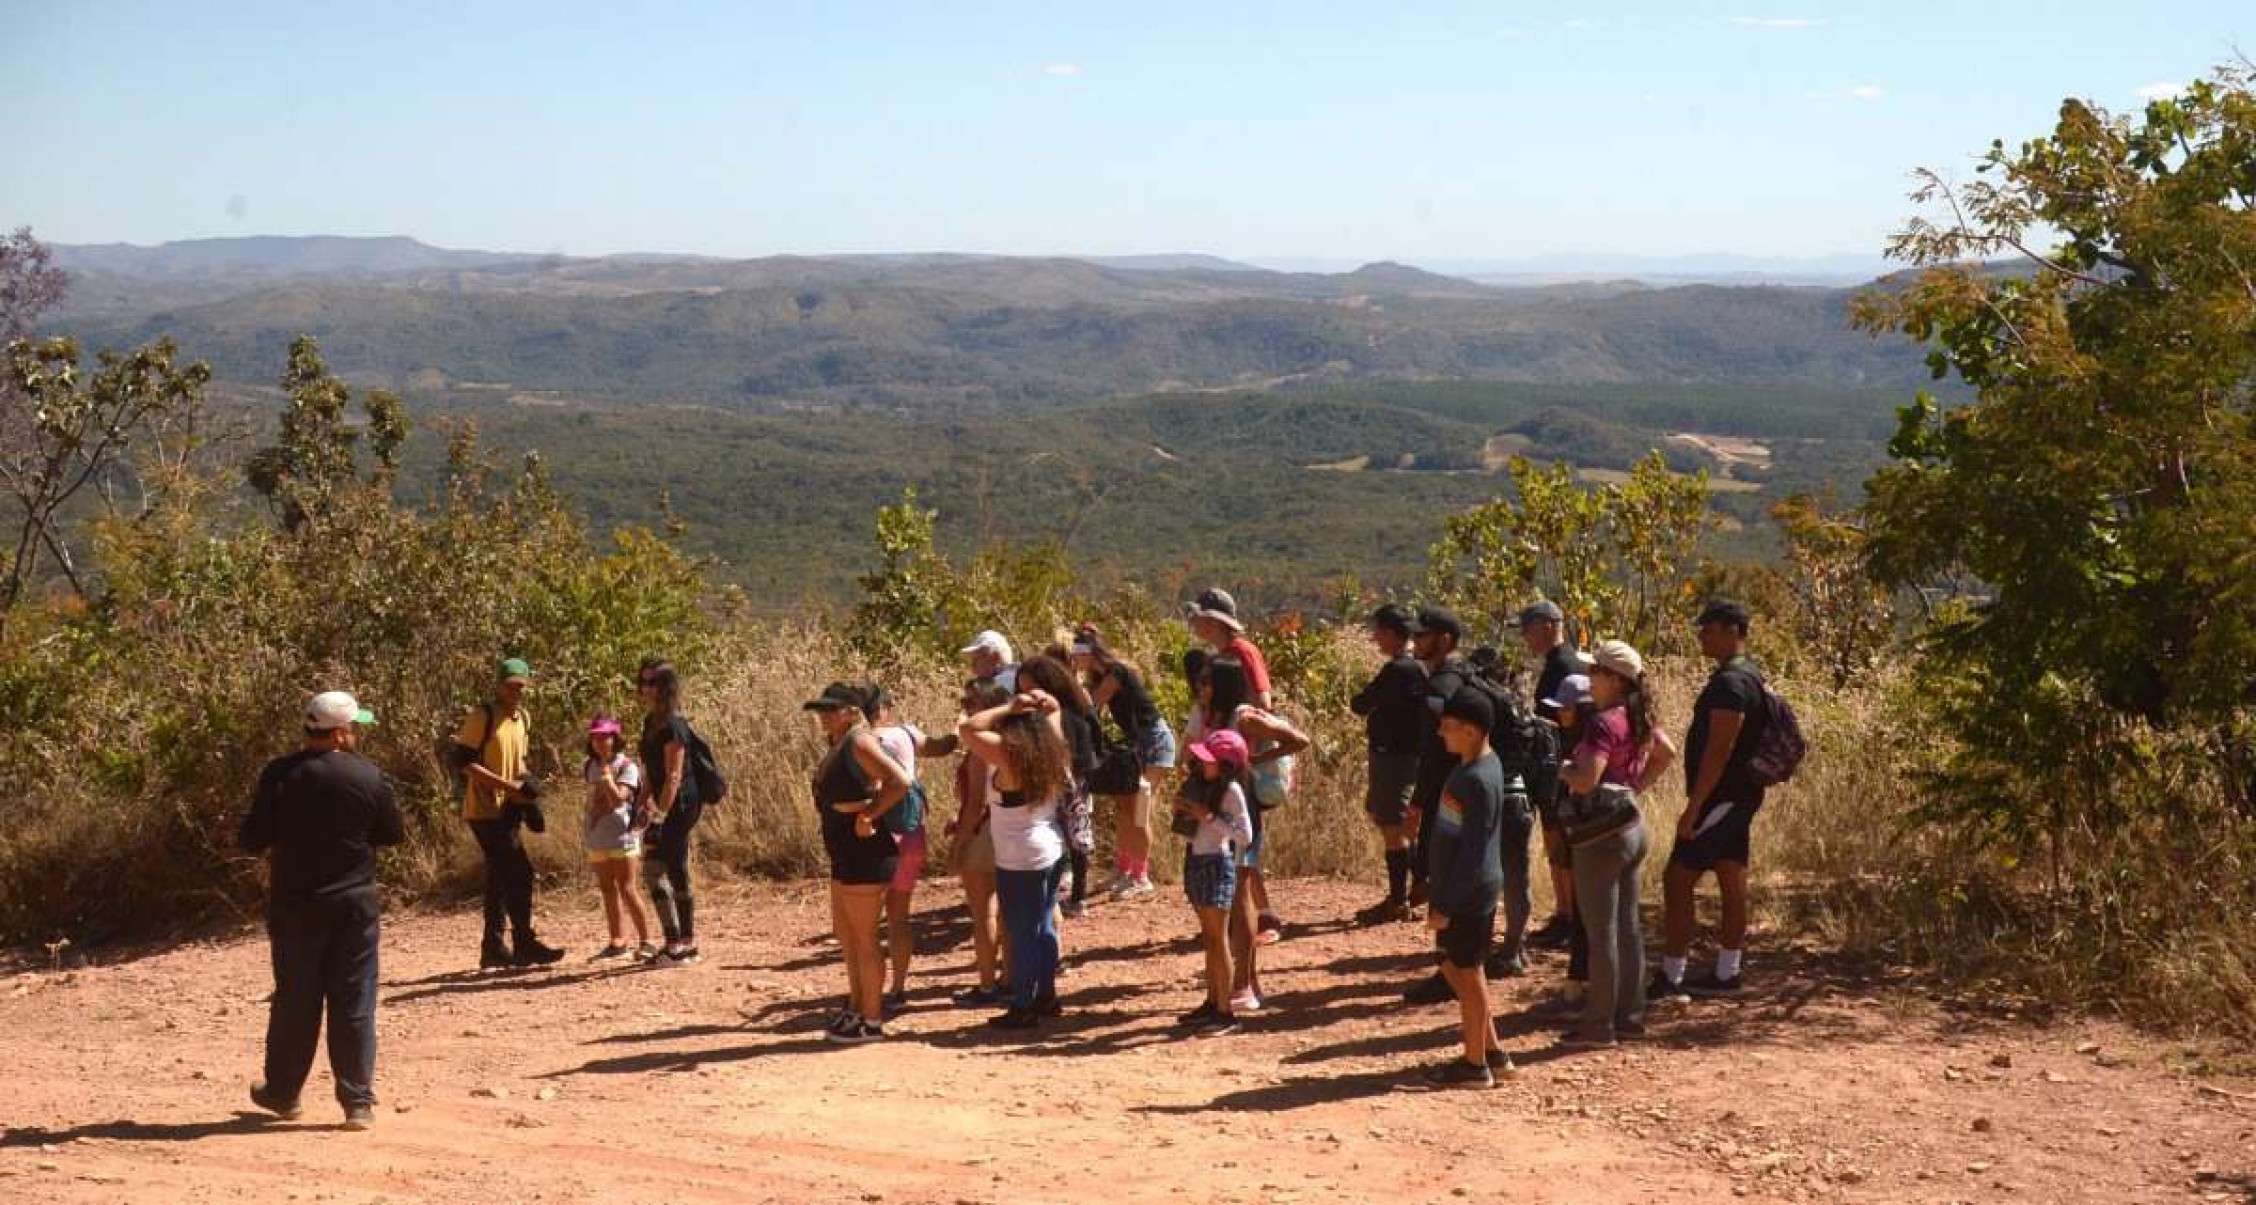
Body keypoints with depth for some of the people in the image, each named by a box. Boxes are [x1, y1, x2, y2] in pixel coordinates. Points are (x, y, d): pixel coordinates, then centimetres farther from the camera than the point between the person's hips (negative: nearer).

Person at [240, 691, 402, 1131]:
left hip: (295, 907, 1)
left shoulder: (279, 775, -7)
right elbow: (394, 834, 4)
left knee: (295, 1000, 13)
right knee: (354, 1003, 4)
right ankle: (358, 1102, 3)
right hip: (354, 903, -1)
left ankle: (283, 1092, 26)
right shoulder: (369, 777, -7)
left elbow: (253, 839, -7)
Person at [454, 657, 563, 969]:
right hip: (485, 809, -8)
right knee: (519, 873, -12)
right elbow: (463, 760, -17)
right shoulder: (483, 716, -12)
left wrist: (526, 786, 5)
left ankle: (493, 948, 17)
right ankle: (524, 944, -8)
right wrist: (506, 784, -20)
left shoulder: (523, 718, 13)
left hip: (508, 810, 8)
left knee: (501, 878, 11)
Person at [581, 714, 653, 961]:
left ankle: (646, 941, -3)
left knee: (626, 890, -9)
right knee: (607, 890, 12)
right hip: (596, 839, 7)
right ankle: (617, 943, 21)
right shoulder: (589, 767, 10)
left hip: (622, 836, -7)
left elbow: (618, 798, -21)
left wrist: (606, 773, -21)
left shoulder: (626, 766, -9)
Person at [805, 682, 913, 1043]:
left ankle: (872, 1020, 9)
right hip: (845, 854, 10)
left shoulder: (859, 742, -16)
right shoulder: (836, 747, 12)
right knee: (844, 933, 20)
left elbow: (900, 782, -28)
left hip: (866, 852, -10)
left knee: (863, 938, -1)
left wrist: (868, 815, -20)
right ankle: (855, 1009, 33)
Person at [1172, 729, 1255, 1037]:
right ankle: (1211, 1003, 21)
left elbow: (1245, 835, -18)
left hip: (1218, 863, -8)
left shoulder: (1231, 790, -14)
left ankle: (1225, 1012, -2)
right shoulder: (1201, 785, 8)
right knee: (1208, 938, 14)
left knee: (1218, 939, -5)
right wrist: (1183, 809, 0)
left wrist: (1208, 816, -20)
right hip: (1196, 861, 8)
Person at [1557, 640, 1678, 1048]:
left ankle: (1599, 1025, 4)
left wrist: (1562, 769, -10)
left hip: (1602, 835, -9)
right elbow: (1667, 754, 25)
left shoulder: (1603, 723, -20)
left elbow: (1586, 780, -29)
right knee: (1627, 926, 14)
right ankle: (1630, 1014, 21)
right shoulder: (1640, 720, 7)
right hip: (1632, 828, 9)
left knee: (1601, 932, -2)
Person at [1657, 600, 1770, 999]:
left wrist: (1693, 808, -24)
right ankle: (1725, 974, 16)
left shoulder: (1731, 683, -19)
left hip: (1722, 798, -10)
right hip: (1737, 798, 10)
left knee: (1677, 881, -7)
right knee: (1732, 884, 11)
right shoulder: (1747, 677, 14)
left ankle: (1669, 978, -4)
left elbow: (1719, 750, -24)